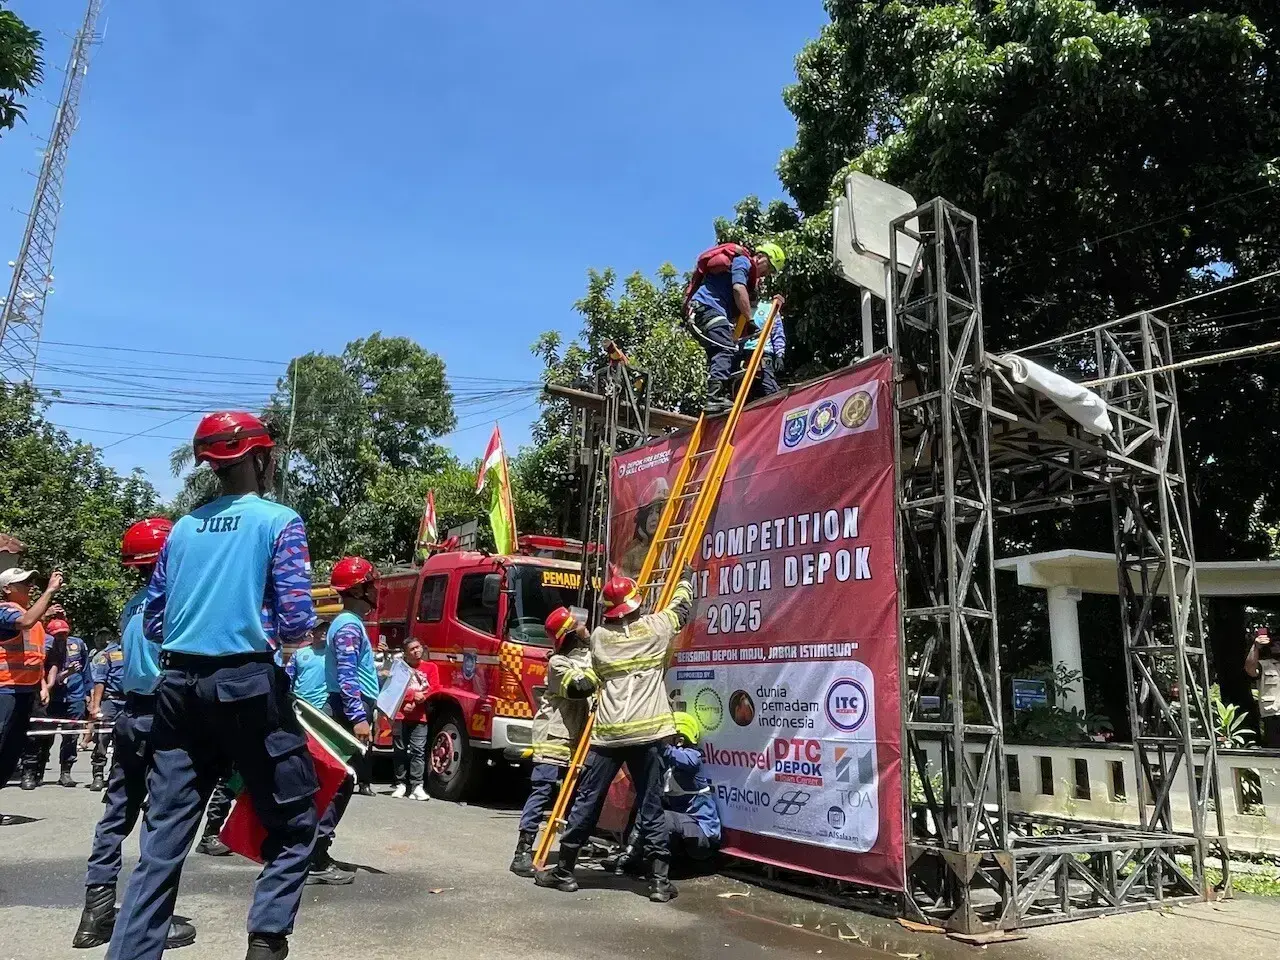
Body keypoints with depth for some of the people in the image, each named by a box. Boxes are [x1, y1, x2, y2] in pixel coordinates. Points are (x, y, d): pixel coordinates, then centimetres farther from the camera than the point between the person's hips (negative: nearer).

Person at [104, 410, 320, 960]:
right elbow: (297, 623, -11)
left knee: (162, 839, 12)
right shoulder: (279, 521, -5)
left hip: (179, 686, 6)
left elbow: (153, 623, 14)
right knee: (293, 824, 8)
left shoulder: (183, 528, 10)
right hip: (248, 684, -5)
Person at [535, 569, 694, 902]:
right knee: (651, 809, 6)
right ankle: (659, 880, 9)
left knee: (586, 803, 10)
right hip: (647, 733, -1)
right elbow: (680, 609, 23)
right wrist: (684, 580, 43)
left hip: (608, 733, 1)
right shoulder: (655, 628, 4)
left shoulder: (598, 636, 8)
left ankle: (565, 871, 20)